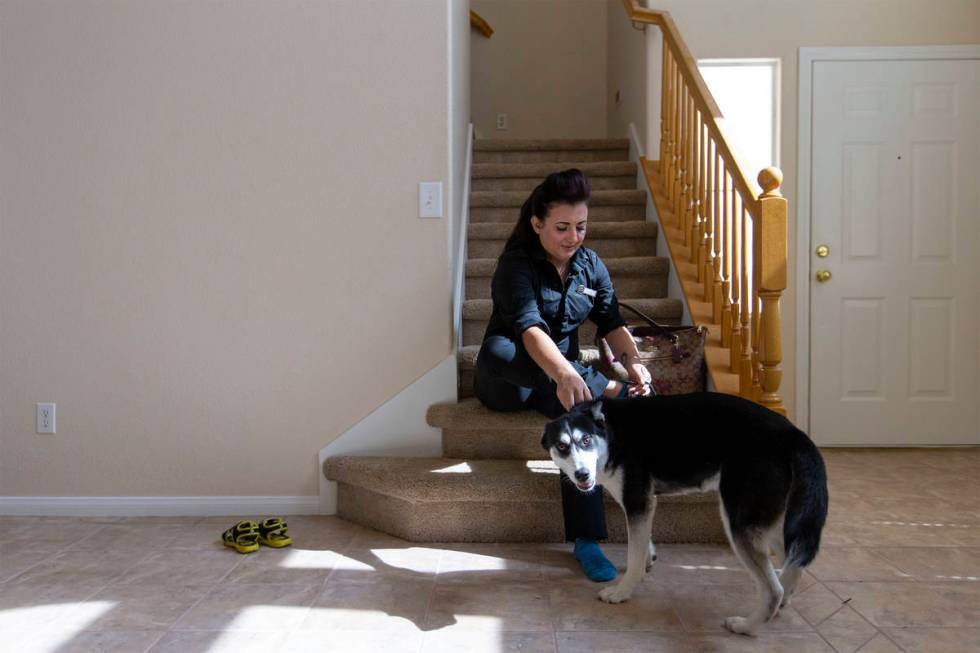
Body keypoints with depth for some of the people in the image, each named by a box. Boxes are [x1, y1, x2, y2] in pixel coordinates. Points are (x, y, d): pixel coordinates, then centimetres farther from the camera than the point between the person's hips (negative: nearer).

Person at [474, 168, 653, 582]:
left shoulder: (591, 266, 4)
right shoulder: (517, 264, -15)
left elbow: (612, 324, -8)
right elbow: (529, 327, -34)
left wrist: (633, 362, -31)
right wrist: (564, 373, -54)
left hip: (563, 377, 4)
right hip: (508, 379, -4)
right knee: (496, 349, -39)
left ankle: (586, 541, -31)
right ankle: (609, 390, -38)